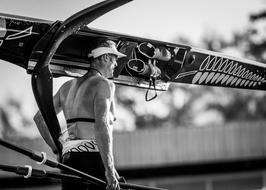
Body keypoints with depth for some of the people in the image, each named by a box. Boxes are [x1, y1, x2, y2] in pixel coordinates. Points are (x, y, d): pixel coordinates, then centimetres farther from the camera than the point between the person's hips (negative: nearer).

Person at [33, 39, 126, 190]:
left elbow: (39, 118, 20)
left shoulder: (68, 86, 18)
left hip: (69, 160, 7)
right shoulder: (104, 84, -5)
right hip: (95, 159, -7)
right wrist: (109, 168, -22)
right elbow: (101, 124, -19)